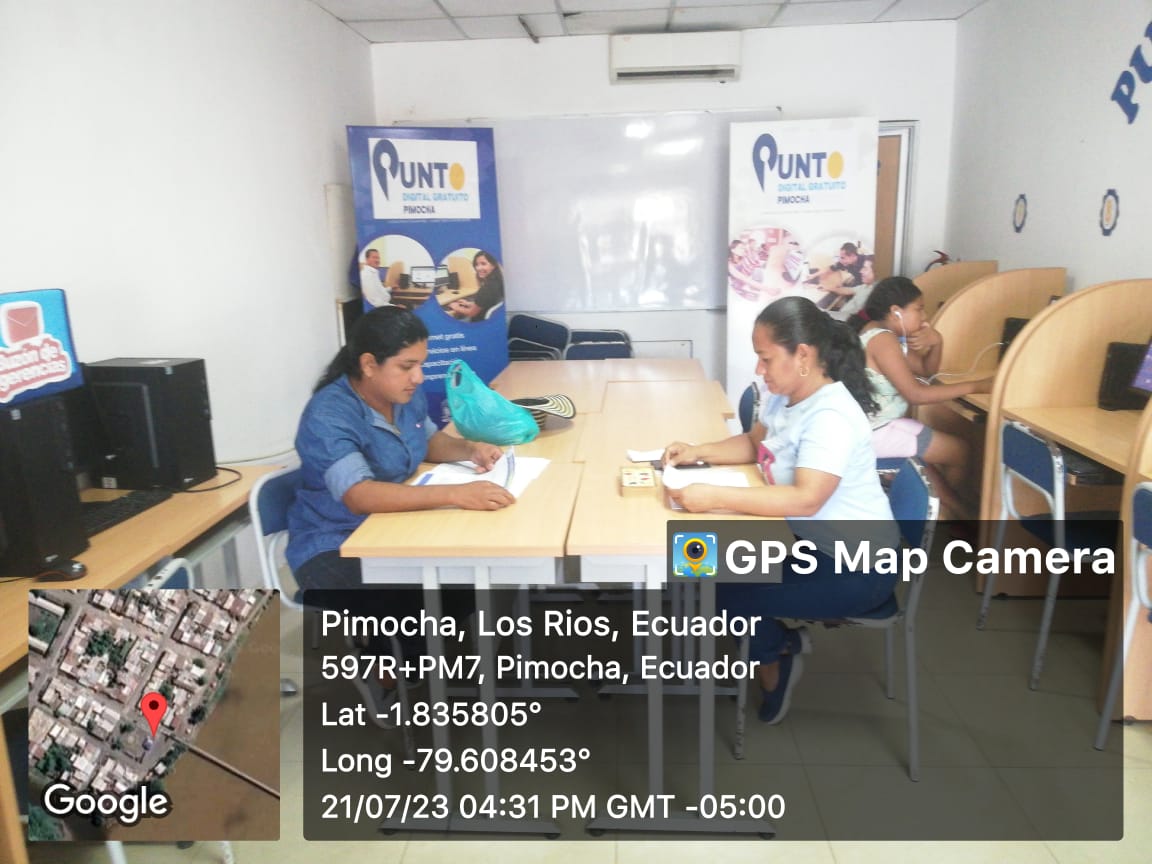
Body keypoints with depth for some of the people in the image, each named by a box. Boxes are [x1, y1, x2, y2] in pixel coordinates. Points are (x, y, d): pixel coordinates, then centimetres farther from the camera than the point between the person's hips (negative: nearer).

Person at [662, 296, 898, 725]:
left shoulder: (831, 417, -29)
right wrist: (700, 452, -3)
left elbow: (806, 500, -39)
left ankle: (773, 668, 18)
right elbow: (754, 443, 15)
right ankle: (779, 645, 21)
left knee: (729, 593, -12)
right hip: (810, 540, 9)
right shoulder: (784, 395, -1)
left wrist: (715, 497, -41)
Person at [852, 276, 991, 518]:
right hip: (873, 432, -10)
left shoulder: (889, 335, 11)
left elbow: (926, 371, 17)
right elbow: (916, 395, -24)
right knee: (960, 451, 4)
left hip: (872, 425, 10)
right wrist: (975, 386, -19)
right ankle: (955, 506, 30)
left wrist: (936, 342, -3)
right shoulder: (882, 339, -20)